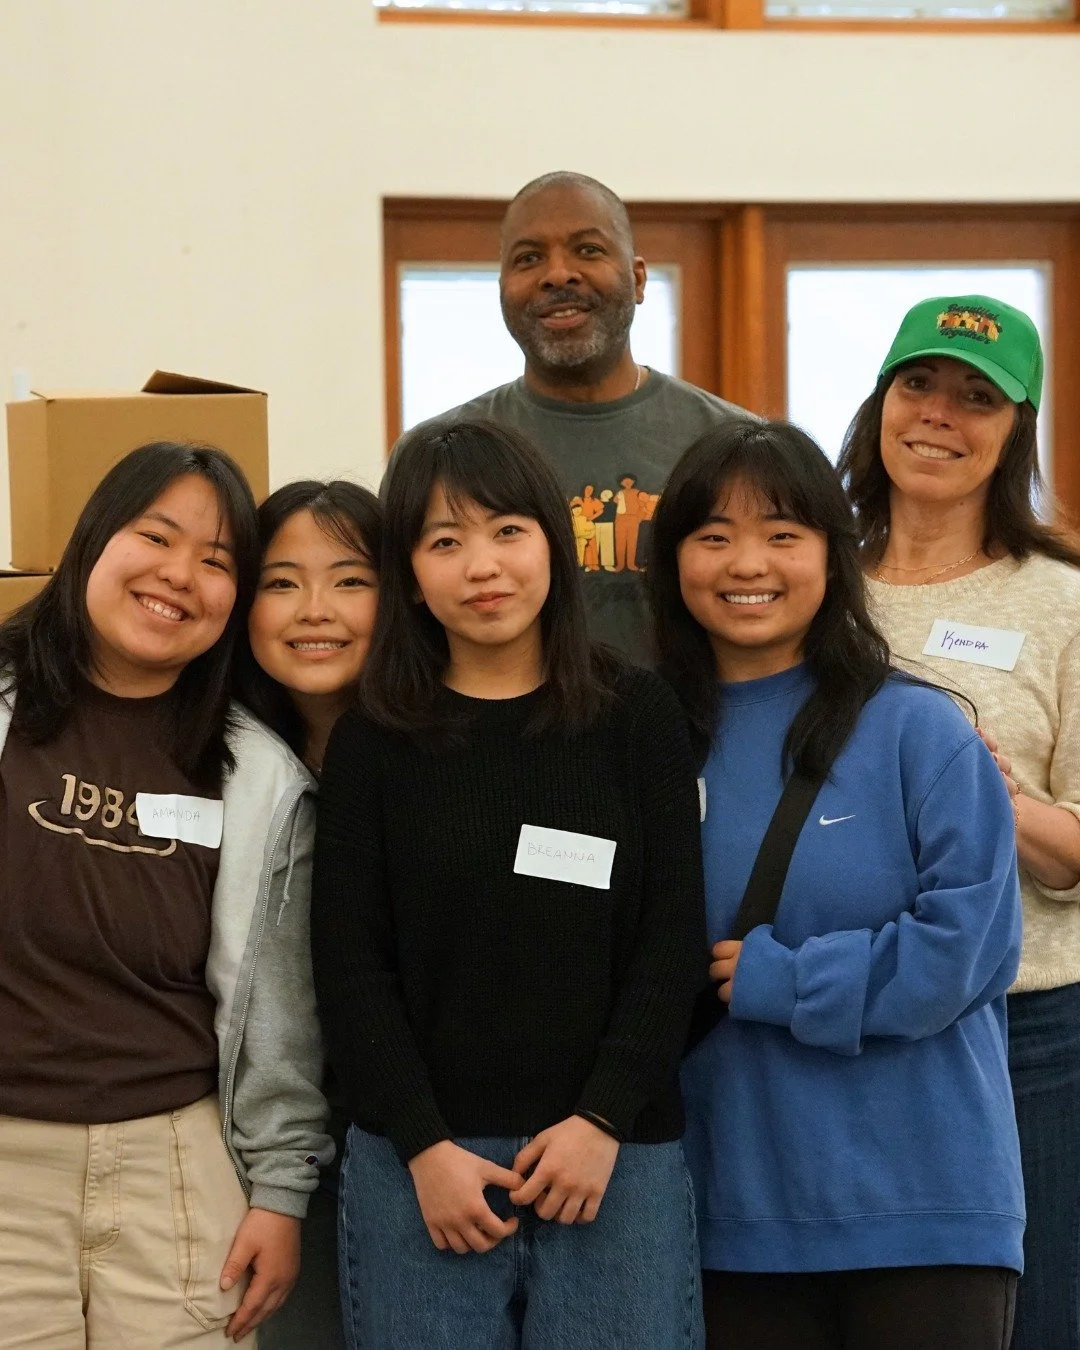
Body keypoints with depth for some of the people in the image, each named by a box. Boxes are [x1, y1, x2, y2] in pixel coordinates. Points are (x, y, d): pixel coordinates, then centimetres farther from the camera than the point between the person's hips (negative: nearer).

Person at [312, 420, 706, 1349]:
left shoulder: (640, 716, 4)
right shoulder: (372, 741, 5)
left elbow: (673, 940, 1)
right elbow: (350, 967, 2)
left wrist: (604, 1118, -9)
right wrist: (423, 1144, -8)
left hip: (616, 1151, 0)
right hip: (417, 1158, 0)